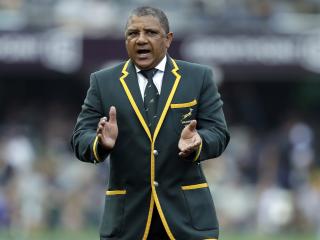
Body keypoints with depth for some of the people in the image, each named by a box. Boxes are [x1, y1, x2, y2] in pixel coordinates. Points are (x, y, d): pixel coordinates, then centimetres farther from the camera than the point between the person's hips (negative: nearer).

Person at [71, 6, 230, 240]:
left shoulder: (199, 78, 7)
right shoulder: (103, 82, 8)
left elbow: (218, 134, 2)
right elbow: (81, 140, 3)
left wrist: (197, 143, -21)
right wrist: (101, 142, -21)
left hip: (188, 211, 0)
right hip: (127, 213, 1)